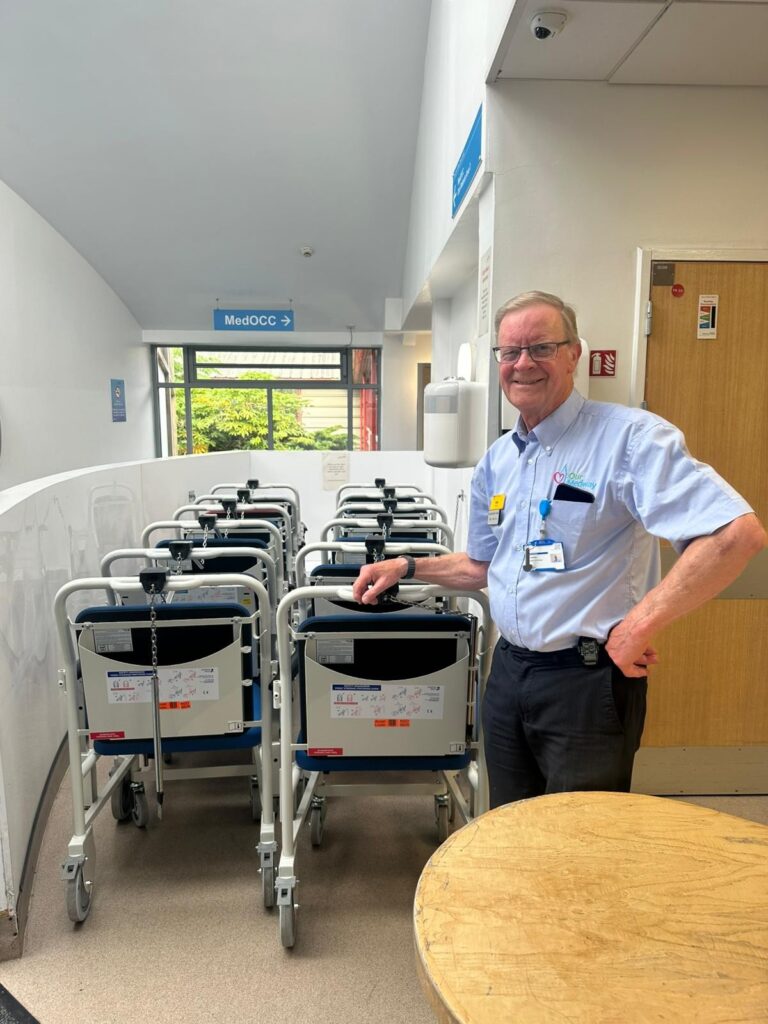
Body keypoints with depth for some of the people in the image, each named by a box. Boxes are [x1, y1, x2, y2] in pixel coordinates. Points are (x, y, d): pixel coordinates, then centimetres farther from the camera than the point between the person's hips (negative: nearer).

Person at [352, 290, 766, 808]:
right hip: (509, 670, 7)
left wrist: (642, 623, -26)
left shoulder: (630, 436, -15)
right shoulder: (497, 459, 8)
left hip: (590, 679, -6)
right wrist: (407, 567, 8)